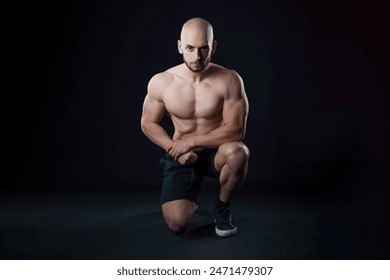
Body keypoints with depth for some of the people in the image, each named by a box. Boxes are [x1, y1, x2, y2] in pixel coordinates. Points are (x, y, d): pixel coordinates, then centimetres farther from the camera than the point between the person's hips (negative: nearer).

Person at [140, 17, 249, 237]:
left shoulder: (229, 80, -17)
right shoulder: (160, 83, -11)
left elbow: (236, 130, -19)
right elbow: (148, 123, 2)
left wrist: (191, 142, -20)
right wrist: (175, 149, -14)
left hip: (215, 151, -1)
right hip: (180, 156, 1)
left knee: (238, 152, -39)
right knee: (177, 223, -19)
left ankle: (223, 207, -5)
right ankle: (191, 198, 23)